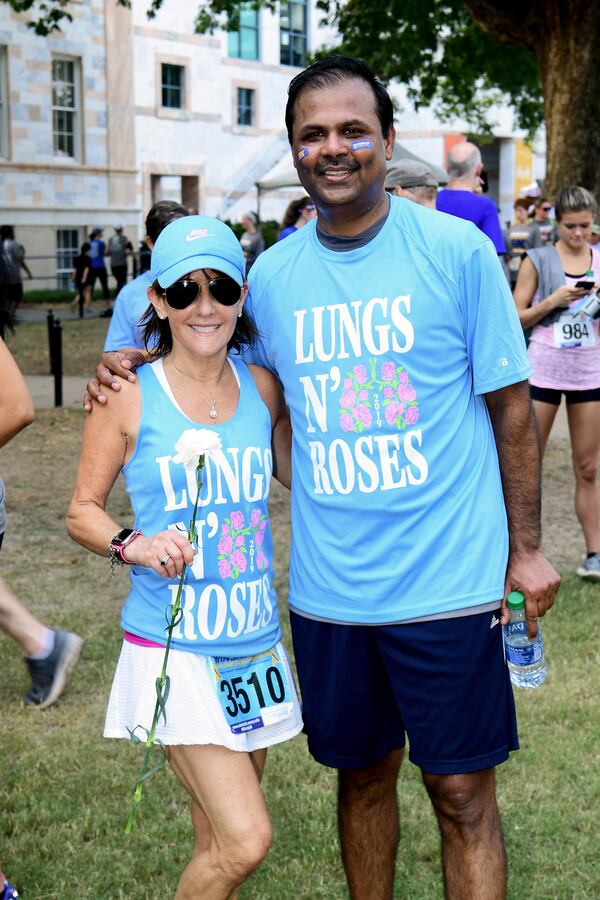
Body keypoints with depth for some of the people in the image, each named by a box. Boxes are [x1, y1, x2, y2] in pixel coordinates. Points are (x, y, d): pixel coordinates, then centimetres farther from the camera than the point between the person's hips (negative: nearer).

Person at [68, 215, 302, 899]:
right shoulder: (129, 395, -7)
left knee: (220, 838, 15)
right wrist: (134, 545, -20)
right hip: (172, 646, -4)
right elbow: (82, 511, 0)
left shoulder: (263, 387, 3)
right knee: (244, 840, -12)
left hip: (254, 641, 5)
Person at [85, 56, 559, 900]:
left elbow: (509, 403, -1)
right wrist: (139, 363, 3)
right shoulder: (272, 274, 2)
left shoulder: (459, 251, -7)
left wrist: (525, 548, -1)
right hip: (328, 586, 3)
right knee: (362, 773, 19)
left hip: (449, 579, -3)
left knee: (462, 791, 6)